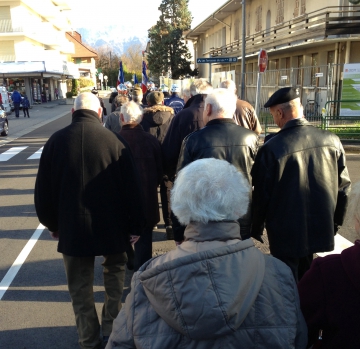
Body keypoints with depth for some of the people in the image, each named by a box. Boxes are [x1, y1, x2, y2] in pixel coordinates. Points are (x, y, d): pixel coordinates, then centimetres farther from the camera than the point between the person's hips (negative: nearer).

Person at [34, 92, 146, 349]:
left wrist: (52, 224, 16)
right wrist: (136, 225, 4)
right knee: (115, 272, 24)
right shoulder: (114, 140, -11)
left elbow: (44, 189, 2)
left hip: (72, 227, 1)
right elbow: (132, 187, -8)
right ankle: (111, 328, 32)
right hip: (112, 226, 0)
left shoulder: (56, 141, -5)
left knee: (80, 286, 15)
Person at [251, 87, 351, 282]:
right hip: (321, 229, 5)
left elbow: (261, 195, -13)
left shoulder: (271, 148, -20)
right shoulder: (332, 141, -7)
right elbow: (343, 186, 2)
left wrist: (256, 229, 2)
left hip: (286, 234, -4)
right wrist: (336, 220, 16)